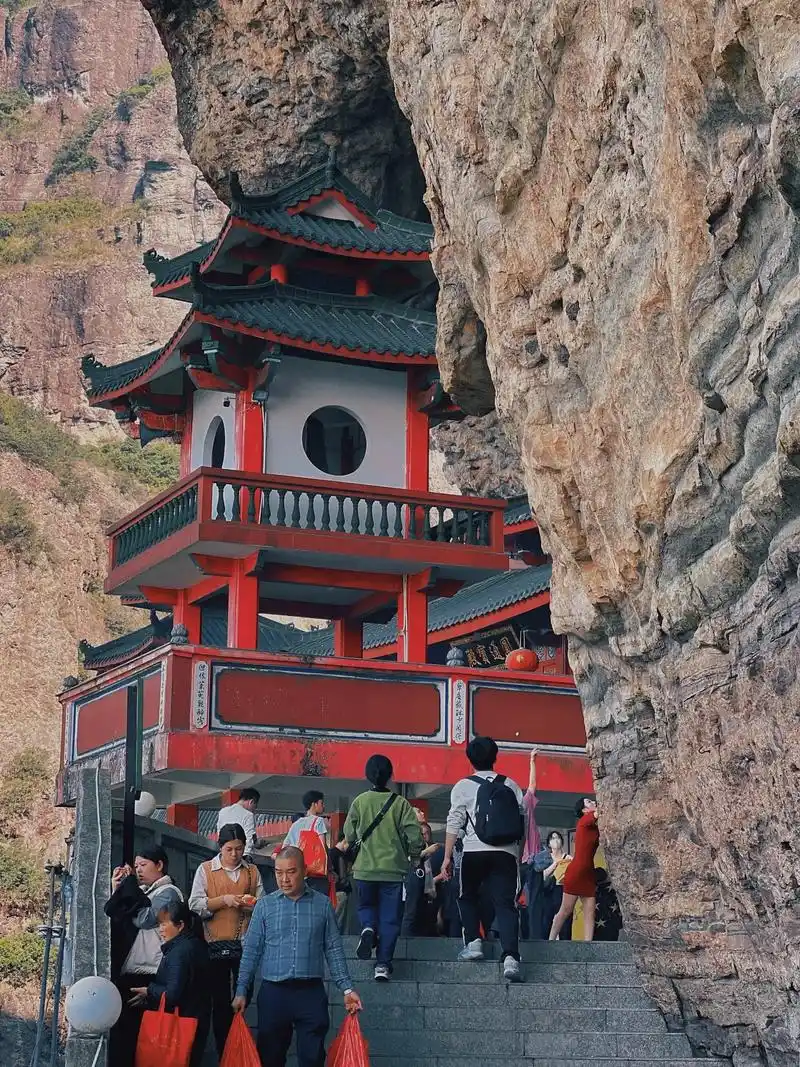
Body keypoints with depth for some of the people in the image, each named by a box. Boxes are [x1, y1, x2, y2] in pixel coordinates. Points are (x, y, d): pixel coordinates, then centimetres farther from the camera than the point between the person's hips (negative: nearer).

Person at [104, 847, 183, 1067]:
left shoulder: (168, 892, 0)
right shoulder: (141, 892, 22)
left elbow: (144, 918, -16)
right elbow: (114, 918, 17)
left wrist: (129, 886, -7)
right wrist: (117, 890, 7)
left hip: (149, 974, -7)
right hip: (128, 972, 7)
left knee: (140, 1029, -10)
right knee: (123, 1026, 1)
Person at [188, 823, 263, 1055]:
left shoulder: (252, 871, 9)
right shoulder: (206, 870, 3)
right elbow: (195, 906, -4)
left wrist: (253, 906, -11)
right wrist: (224, 900, -16)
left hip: (244, 943, 1)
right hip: (216, 944, -1)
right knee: (220, 1002, 4)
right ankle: (223, 1054, 11)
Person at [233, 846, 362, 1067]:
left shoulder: (322, 905, 5)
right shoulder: (265, 905, 4)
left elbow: (334, 950, 7)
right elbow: (251, 951, 5)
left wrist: (347, 989, 2)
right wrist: (241, 991, 0)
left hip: (311, 993, 0)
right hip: (273, 992, 0)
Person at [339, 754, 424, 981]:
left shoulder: (360, 801, -2)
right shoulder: (400, 803, -4)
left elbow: (349, 835, 4)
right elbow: (415, 836, -8)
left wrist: (349, 843, 27)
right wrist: (412, 855, 12)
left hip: (364, 868, 1)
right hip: (394, 869, -1)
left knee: (366, 906, 22)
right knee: (390, 918, 6)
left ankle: (368, 928, -10)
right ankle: (383, 964, -1)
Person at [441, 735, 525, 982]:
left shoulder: (463, 786, 6)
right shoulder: (511, 785, 14)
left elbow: (454, 823, 1)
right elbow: (521, 821, 12)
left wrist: (447, 856, 3)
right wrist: (518, 853, 19)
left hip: (474, 851, -1)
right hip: (506, 852, 2)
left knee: (468, 897, 22)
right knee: (506, 904, -4)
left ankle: (473, 942, 11)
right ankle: (510, 957, -19)